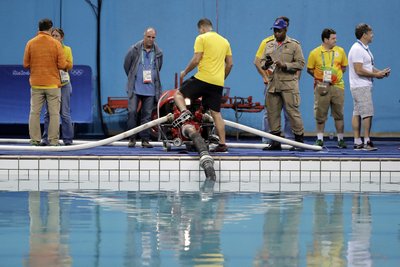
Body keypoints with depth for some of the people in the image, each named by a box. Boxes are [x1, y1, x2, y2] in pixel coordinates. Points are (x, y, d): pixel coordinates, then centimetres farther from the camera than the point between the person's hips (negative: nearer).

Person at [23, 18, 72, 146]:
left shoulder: (31, 43, 0)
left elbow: (26, 64, 2)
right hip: (53, 84, -2)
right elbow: (62, 65, -7)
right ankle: (53, 140, 0)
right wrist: (69, 65, 14)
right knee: (54, 113, 2)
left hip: (36, 84, 2)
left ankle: (34, 139, 4)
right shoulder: (56, 44, -5)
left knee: (34, 112, 6)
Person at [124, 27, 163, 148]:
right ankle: (132, 139, 1)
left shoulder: (158, 53, 6)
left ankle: (145, 139, 7)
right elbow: (126, 65, 11)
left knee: (147, 114, 3)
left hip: (150, 89, 2)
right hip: (135, 88, -2)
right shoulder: (134, 50, -1)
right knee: (132, 112, -8)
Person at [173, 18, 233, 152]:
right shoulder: (225, 41, 16)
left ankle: (184, 111, -20)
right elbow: (229, 64, 15)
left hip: (203, 78, -6)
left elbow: (196, 60, -10)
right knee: (216, 113, 7)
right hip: (218, 83, 6)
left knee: (178, 94, 9)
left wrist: (185, 72, 4)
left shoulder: (201, 38, -3)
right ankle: (222, 144, 3)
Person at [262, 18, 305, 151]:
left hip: (288, 85, -5)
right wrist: (266, 64, -2)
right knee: (272, 112, 4)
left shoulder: (294, 45, 2)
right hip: (273, 84, 5)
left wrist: (284, 65, -16)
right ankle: (275, 142, 10)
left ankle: (299, 139, -1)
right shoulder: (269, 45, 18)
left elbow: (300, 64, -4)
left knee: (292, 111, -8)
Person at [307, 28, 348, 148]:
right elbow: (309, 69, 6)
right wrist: (319, 77, -6)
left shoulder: (340, 51, 6)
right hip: (321, 87, -2)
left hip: (337, 86, 2)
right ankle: (320, 139, 11)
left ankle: (340, 140, 10)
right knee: (320, 114, 1)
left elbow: (344, 67, 16)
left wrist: (336, 75, 1)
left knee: (339, 114, 4)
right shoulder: (315, 53, -1)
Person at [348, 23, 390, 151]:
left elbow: (369, 66, 24)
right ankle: (367, 142, -10)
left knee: (357, 114, 8)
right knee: (368, 113, -11)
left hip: (364, 86, 10)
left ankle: (357, 142, 9)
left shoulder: (365, 49, 17)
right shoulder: (357, 49, -16)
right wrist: (376, 74, -16)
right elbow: (359, 70, -22)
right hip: (361, 86, -10)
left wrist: (380, 72, 7)